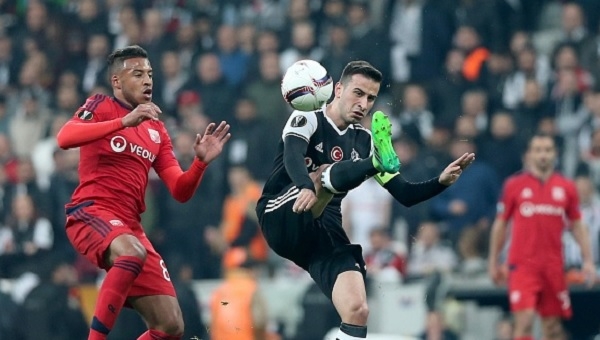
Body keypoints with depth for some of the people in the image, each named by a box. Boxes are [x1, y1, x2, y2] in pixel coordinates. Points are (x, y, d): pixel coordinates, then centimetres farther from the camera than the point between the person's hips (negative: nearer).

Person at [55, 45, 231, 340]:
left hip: (129, 225, 7)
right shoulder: (101, 107, 2)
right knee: (133, 252, -40)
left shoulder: (156, 130, 19)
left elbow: (180, 191, 15)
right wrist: (125, 121, -26)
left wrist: (201, 161, -5)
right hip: (90, 213, -7)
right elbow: (64, 138, -19)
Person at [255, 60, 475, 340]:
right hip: (281, 221, -5)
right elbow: (292, 157, -26)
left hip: (324, 233, 5)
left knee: (357, 310, -14)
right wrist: (306, 186, -48)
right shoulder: (307, 119, -3)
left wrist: (441, 182, -6)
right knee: (324, 175, -32)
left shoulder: (365, 140, 13)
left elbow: (404, 194, 13)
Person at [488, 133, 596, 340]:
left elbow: (577, 226, 12)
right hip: (522, 266, -2)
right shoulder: (514, 185, 2)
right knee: (525, 320, -14)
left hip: (554, 266, 3)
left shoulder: (566, 187, 7)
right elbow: (500, 224, 8)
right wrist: (493, 262, 8)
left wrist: (588, 261, 3)